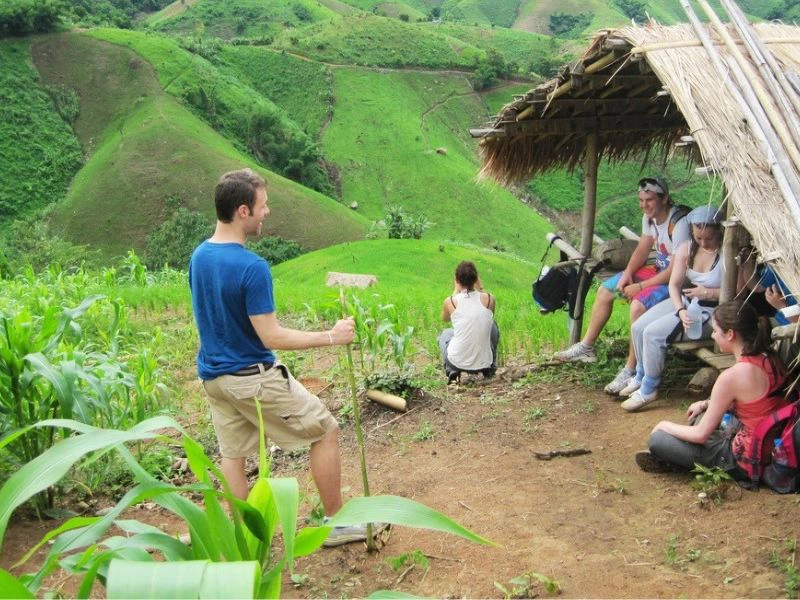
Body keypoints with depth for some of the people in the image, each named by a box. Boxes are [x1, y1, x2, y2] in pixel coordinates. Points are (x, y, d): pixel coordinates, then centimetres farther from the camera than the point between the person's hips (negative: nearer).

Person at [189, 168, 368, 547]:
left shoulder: (198, 256, 1)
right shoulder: (252, 267, -24)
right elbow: (271, 337, -23)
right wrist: (331, 337, -17)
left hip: (212, 377, 8)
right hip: (253, 378, -8)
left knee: (232, 454, 15)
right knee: (325, 431, 6)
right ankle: (336, 523, 16)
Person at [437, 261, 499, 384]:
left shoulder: (450, 301, -6)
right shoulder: (489, 299, -3)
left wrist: (456, 290, 20)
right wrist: (480, 288, 16)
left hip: (458, 362, -1)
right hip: (484, 362, 1)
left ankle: (452, 371, 12)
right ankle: (490, 368, 30)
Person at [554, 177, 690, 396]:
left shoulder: (679, 224, -27)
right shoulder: (649, 216, 0)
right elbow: (642, 249, 10)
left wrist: (640, 286, -24)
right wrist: (628, 273, -8)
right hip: (658, 269, 10)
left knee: (638, 306, -33)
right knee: (605, 289, 7)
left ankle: (630, 371, -22)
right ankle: (586, 347, 19)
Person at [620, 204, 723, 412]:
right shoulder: (686, 249, -2)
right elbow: (674, 284, -3)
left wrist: (708, 293, -24)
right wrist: (681, 311, -20)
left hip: (712, 311, -7)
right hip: (685, 301, 7)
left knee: (654, 332, -21)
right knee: (638, 327, -4)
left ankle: (649, 389, -4)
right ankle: (641, 376, 20)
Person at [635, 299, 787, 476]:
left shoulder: (732, 376, -25)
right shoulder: (769, 360, -1)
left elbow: (700, 434, -16)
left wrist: (665, 426, 1)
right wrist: (706, 404, 18)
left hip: (747, 458, -9)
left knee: (657, 440, -6)